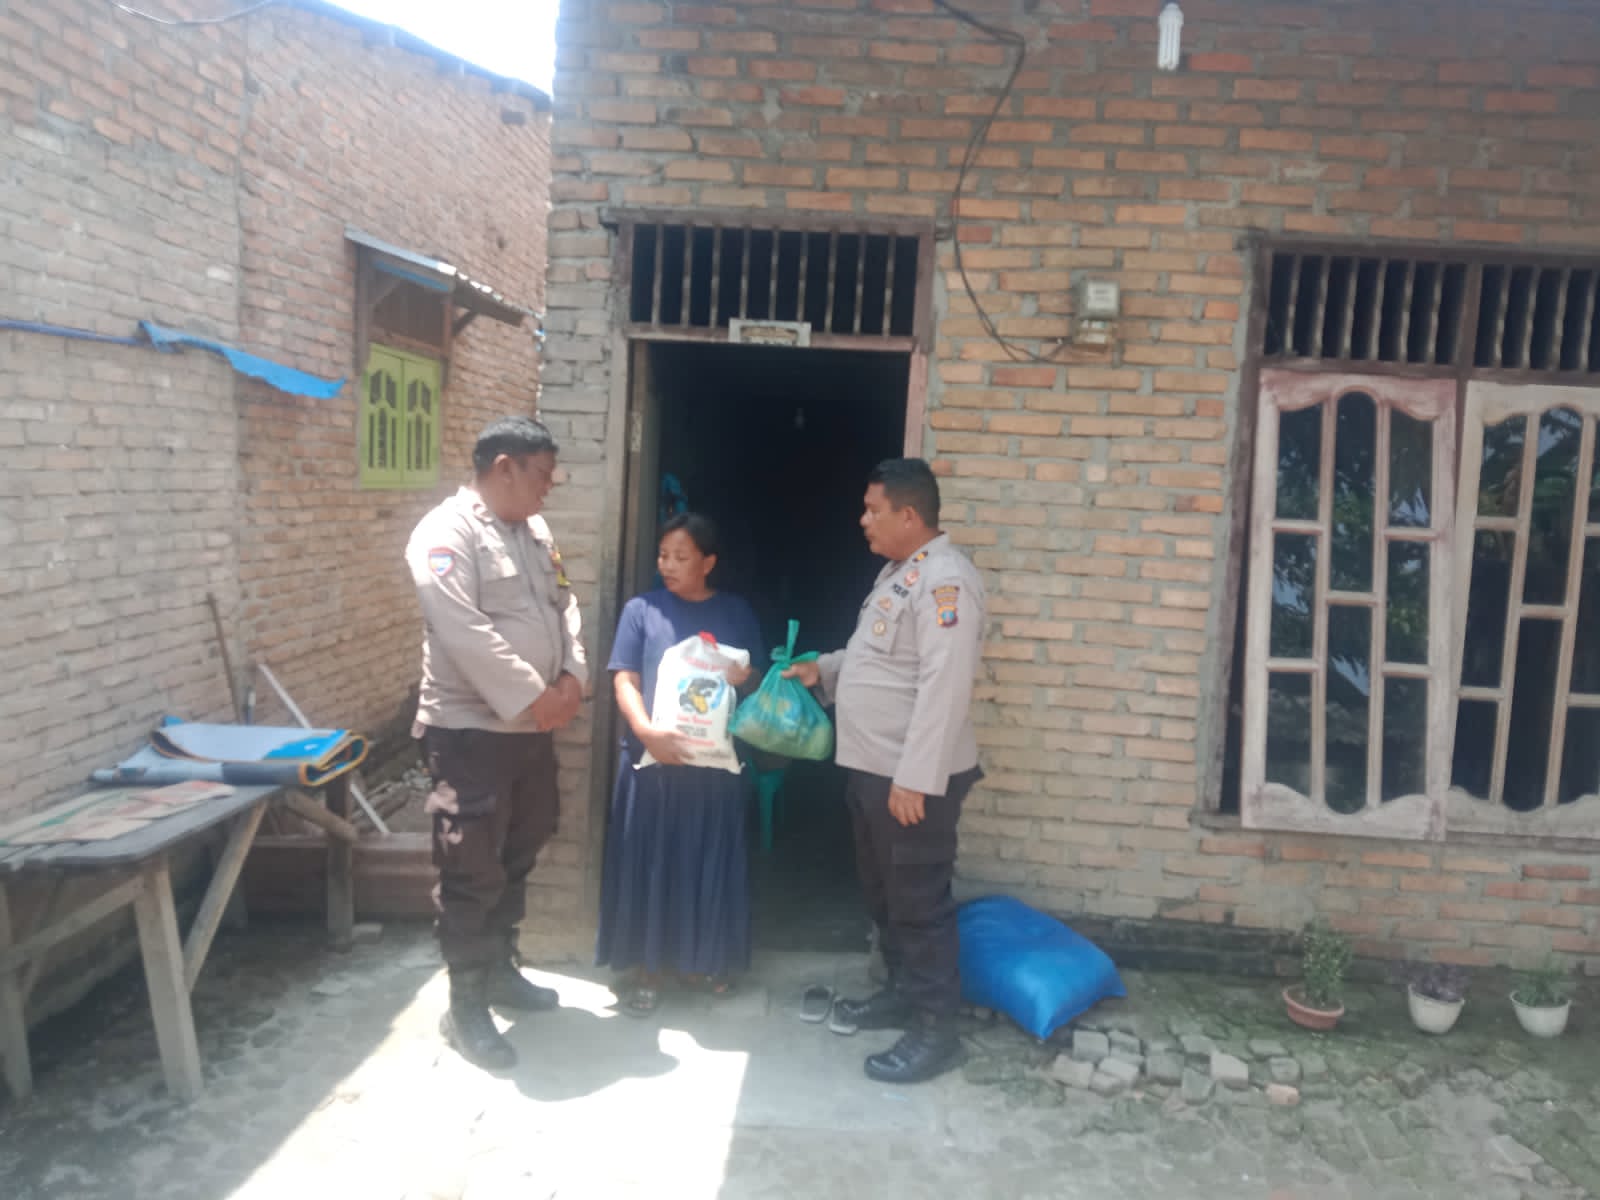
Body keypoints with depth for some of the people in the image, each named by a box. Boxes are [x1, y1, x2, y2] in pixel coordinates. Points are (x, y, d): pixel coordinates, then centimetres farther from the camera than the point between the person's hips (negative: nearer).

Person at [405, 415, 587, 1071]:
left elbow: (564, 606, 13)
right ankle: (466, 1008, 14)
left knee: (517, 859, 19)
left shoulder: (535, 532, 12)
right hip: (470, 731, -8)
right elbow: (463, 633, -24)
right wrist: (533, 697, -20)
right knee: (472, 874, 0)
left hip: (532, 728, 8)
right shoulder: (446, 532, -16)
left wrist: (572, 676, -4)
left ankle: (499, 968, 37)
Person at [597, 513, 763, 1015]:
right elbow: (625, 682, -5)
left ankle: (704, 958, 28)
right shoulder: (641, 610, 1)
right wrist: (647, 731, -21)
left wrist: (747, 677, -11)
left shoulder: (737, 613, 7)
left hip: (718, 758, 2)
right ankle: (645, 966, 18)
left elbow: (757, 679, 12)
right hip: (653, 757, -1)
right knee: (648, 861, 4)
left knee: (710, 861, 10)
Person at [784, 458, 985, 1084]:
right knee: (883, 891, 21)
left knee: (919, 901, 1)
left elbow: (943, 688, -26)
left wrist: (914, 779, -27)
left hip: (915, 778, -10)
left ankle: (935, 1029, 14)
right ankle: (902, 992, 37)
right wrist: (824, 669, 12)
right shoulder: (899, 570, 13)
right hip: (872, 769, 10)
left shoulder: (944, 580, -21)